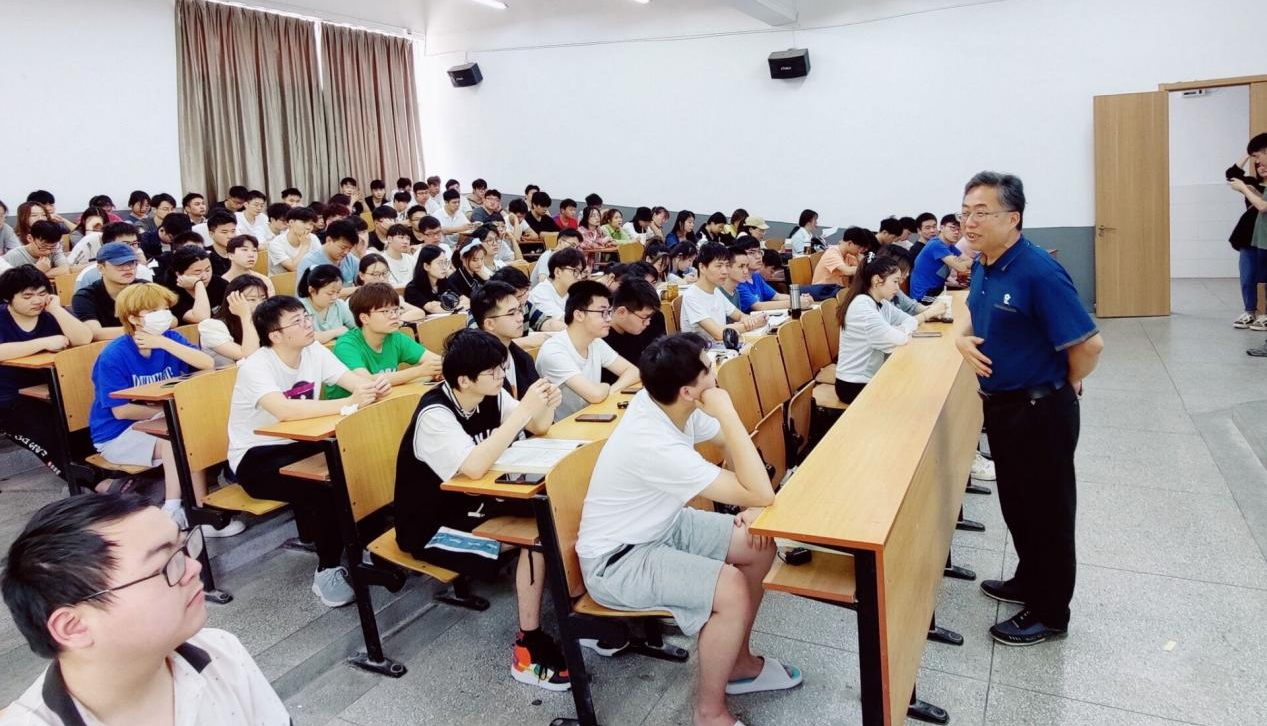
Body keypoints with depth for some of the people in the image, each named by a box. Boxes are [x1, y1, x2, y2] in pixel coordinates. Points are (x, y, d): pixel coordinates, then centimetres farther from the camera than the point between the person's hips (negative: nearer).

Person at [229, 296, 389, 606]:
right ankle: (328, 571, -14)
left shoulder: (314, 351, -2)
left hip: (298, 445, 6)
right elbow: (284, 411, -41)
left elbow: (354, 380, -11)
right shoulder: (256, 367, -23)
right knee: (324, 485, -31)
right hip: (255, 458, -6)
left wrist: (374, 386, -35)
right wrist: (348, 404, -45)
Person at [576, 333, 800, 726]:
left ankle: (739, 662, 24)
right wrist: (727, 413, -32)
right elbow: (762, 495, -32)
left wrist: (751, 510, -7)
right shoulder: (656, 446, -35)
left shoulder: (667, 405, -11)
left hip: (661, 526, 9)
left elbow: (734, 443, 5)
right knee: (731, 588, -26)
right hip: (616, 560, -9)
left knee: (759, 546, 5)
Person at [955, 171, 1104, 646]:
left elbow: (1089, 344, -25)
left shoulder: (1039, 272, -24)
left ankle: (1049, 614, 22)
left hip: (1040, 411, -8)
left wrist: (1063, 386, -7)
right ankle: (1029, 581, 42)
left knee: (1046, 511, 7)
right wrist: (964, 338, -2)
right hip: (1001, 406, 9)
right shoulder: (983, 268, 4)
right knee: (1015, 504, 22)